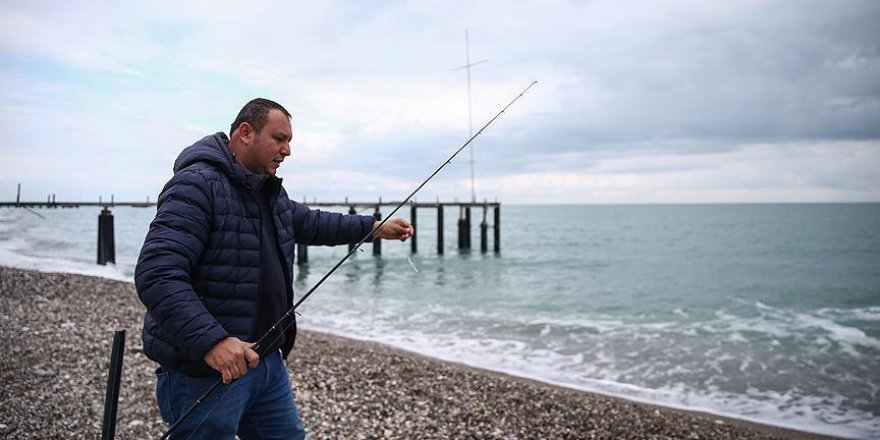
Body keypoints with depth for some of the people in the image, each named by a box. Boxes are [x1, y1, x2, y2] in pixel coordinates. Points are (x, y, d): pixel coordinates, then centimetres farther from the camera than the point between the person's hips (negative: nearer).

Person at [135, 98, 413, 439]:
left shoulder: (270, 191, 11)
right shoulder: (196, 184, -18)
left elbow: (310, 223, 26)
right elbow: (157, 275, -27)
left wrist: (374, 227, 18)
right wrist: (211, 340, -35)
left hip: (266, 360, 9)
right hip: (205, 370, -9)